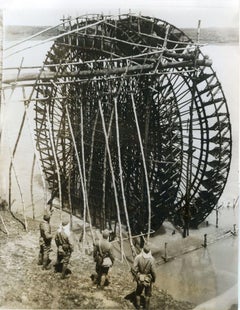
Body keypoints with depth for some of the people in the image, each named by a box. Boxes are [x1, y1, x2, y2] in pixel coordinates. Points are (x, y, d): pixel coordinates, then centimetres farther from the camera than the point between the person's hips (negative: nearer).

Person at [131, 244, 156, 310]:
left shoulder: (138, 257, -23)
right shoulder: (151, 259, -25)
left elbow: (134, 269, -19)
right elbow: (153, 271, -19)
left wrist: (135, 276, 2)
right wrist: (154, 279, 1)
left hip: (140, 279, 1)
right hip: (148, 279, -1)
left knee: (138, 293, 25)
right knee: (147, 294, 22)